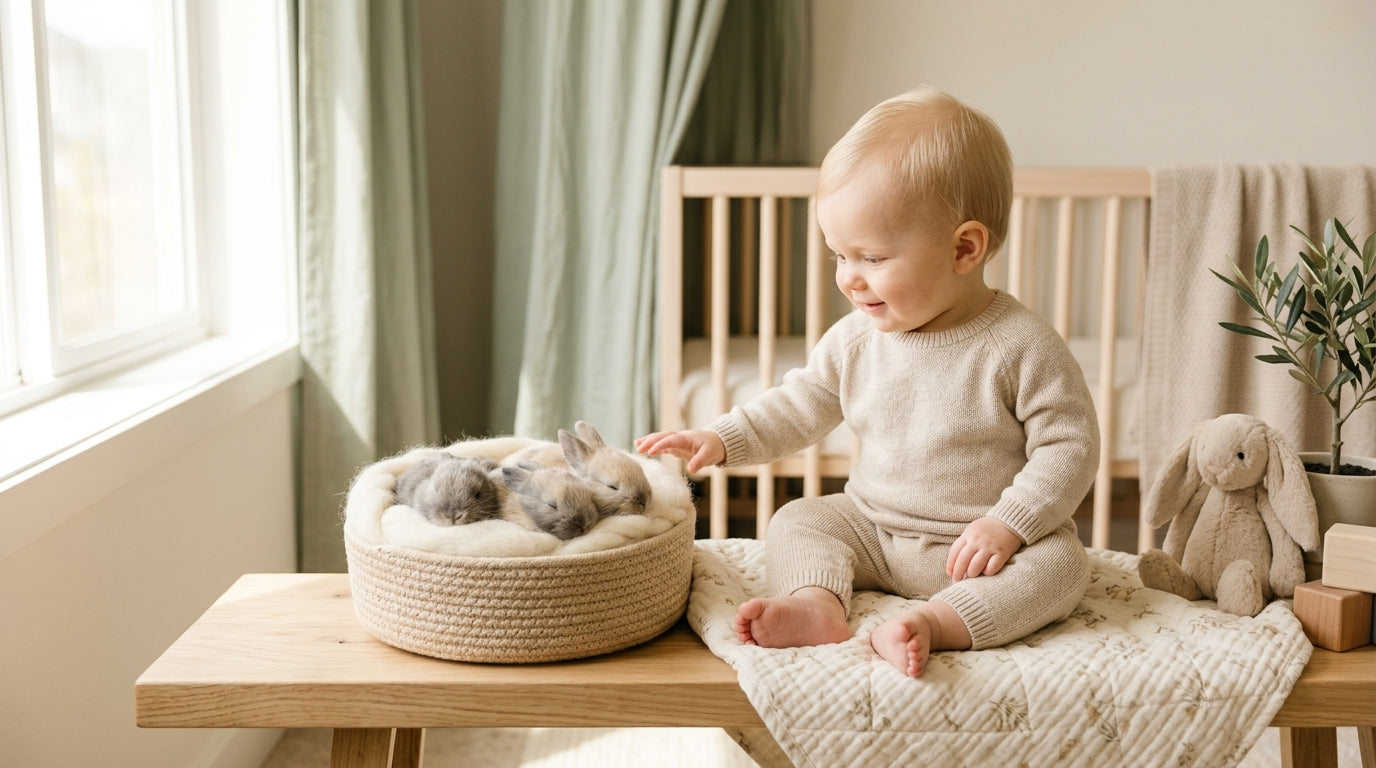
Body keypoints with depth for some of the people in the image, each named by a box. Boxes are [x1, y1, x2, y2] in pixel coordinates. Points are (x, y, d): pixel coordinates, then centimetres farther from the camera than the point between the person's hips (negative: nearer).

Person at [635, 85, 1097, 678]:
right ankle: (817, 602, -34)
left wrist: (1008, 524, -24)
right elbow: (799, 407, 11)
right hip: (871, 530, 5)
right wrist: (720, 440, -1)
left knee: (1060, 564, -29)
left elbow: (1069, 447, -14)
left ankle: (930, 622, -45)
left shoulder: (1021, 346, -16)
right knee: (795, 522, -8)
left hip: (979, 546, -5)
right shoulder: (855, 340, -1)